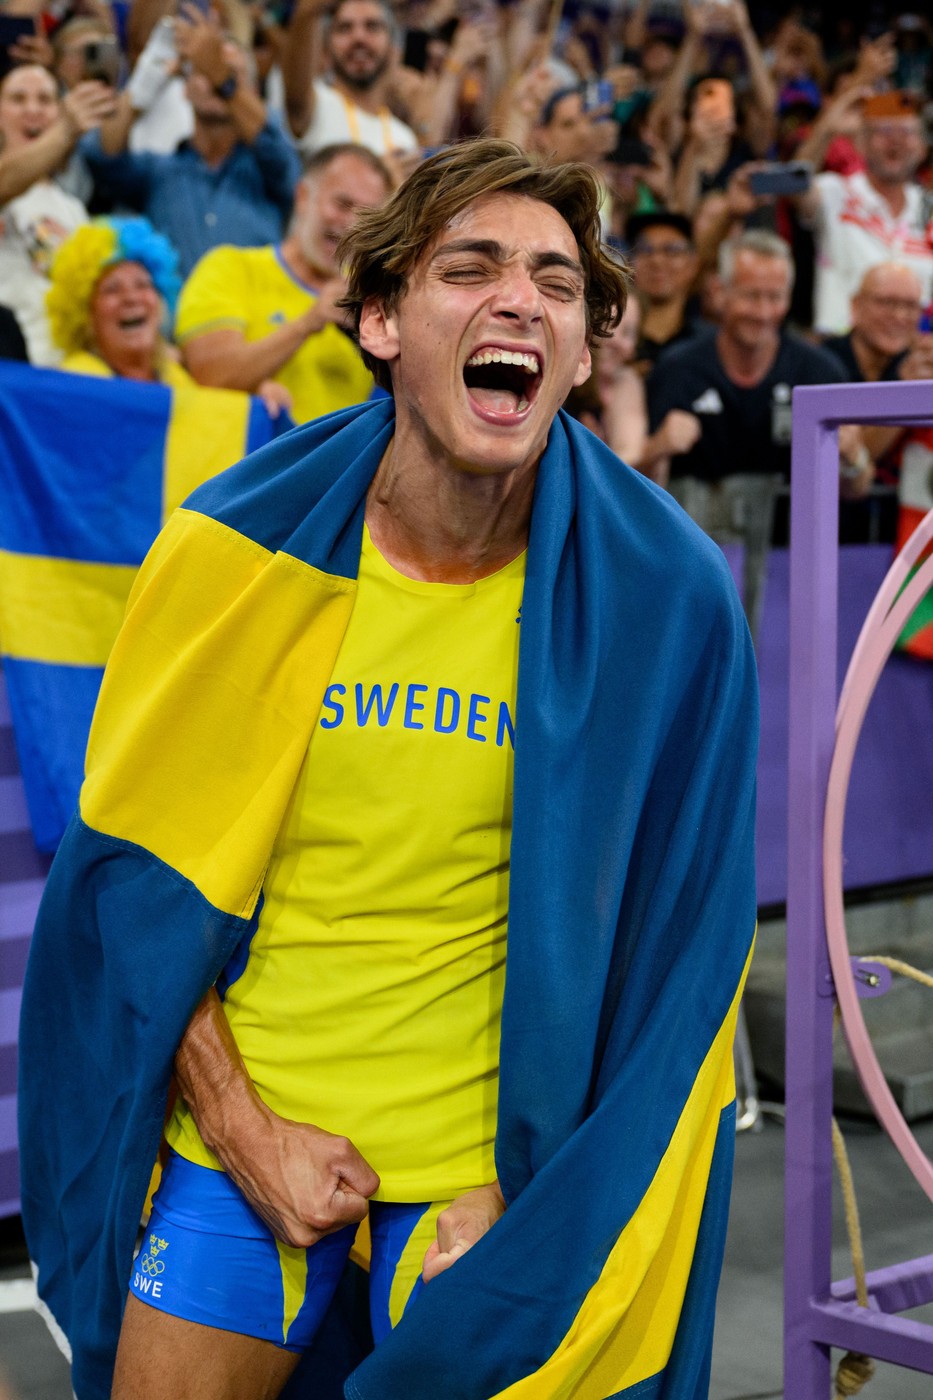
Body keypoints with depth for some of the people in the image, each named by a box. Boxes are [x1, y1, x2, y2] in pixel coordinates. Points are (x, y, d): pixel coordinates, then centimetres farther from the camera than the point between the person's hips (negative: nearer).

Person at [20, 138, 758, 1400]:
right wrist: (242, 1128, -8)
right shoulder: (236, 556, -9)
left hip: (490, 1149, 0)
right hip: (241, 1128, 1)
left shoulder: (660, 598, -11)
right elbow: (140, 880, -2)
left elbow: (662, 933, -4)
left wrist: (523, 1187, -8)